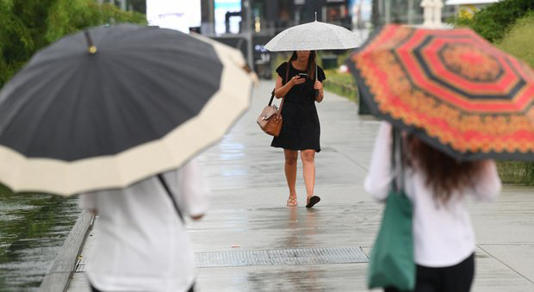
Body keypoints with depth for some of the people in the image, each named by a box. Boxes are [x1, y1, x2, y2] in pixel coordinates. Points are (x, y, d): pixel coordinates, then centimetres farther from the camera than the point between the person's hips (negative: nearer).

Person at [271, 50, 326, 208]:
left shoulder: (316, 70, 6)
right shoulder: (286, 68, 3)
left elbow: (319, 99, 10)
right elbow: (278, 94, 2)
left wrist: (320, 90, -12)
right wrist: (291, 83, -14)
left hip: (308, 117, 0)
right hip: (289, 116, 0)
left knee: (308, 155, -14)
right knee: (290, 158, 6)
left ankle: (310, 195, -23)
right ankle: (292, 195, 20)